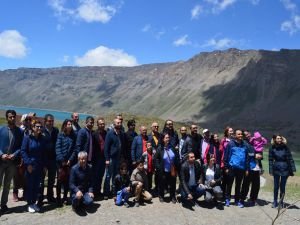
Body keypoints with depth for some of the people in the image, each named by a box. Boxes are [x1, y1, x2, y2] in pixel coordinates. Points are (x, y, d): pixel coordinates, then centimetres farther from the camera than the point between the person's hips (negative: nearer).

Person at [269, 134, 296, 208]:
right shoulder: (272, 148, -4)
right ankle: (275, 202, 20)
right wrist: (271, 170, -6)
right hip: (276, 169, 0)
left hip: (285, 169, 0)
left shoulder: (285, 147, -4)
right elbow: (270, 160, -2)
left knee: (282, 186, 7)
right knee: (276, 186, 7)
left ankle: (281, 202, 21)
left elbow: (290, 158, -3)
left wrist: (292, 169, -7)